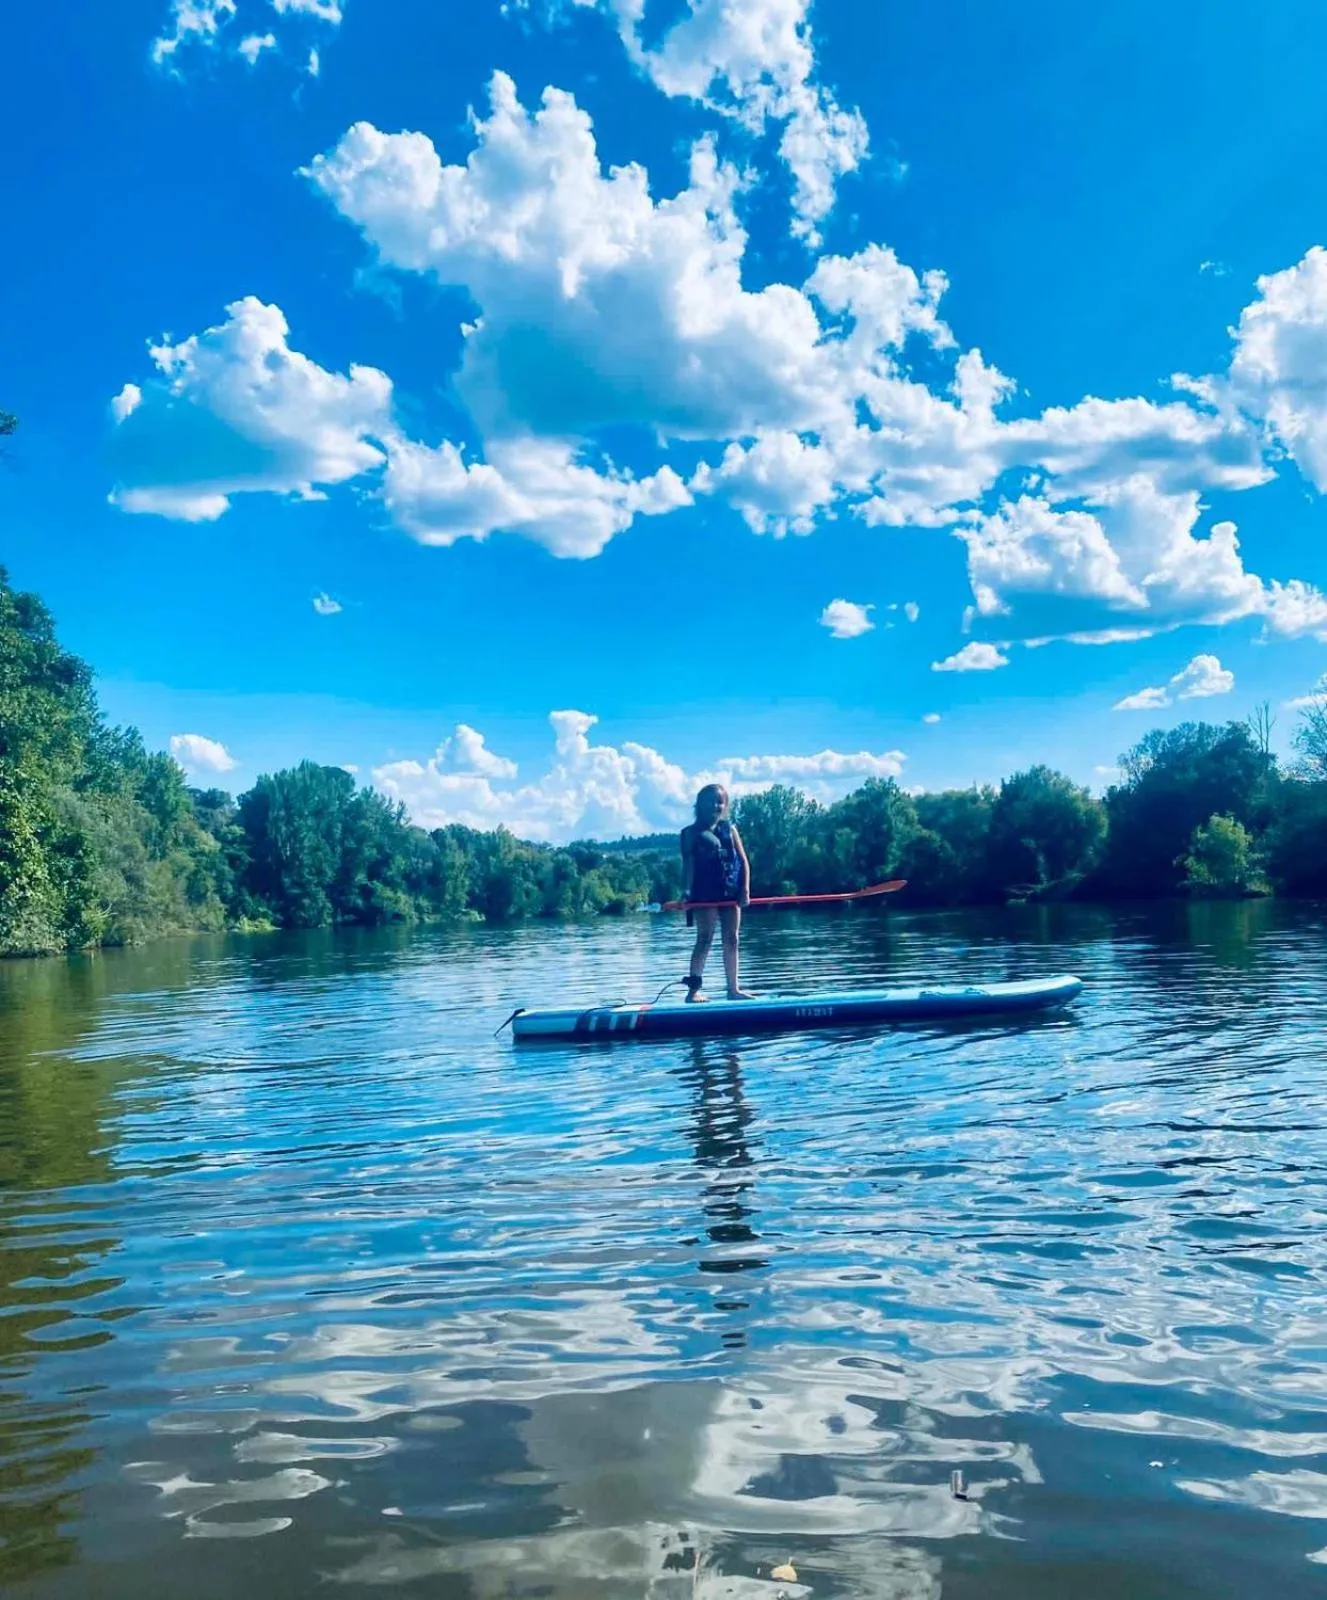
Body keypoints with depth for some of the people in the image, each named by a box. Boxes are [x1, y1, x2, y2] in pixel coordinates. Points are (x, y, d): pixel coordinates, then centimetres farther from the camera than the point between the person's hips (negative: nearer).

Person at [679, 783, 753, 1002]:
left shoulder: (730, 829, 12)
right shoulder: (692, 832, 3)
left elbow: (743, 860, 8)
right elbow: (688, 863, -4)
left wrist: (745, 889, -3)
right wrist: (687, 890, -18)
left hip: (730, 892, 4)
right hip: (704, 893, -4)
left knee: (731, 939, 6)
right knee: (704, 939, -7)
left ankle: (733, 988, 13)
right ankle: (694, 989, -6)